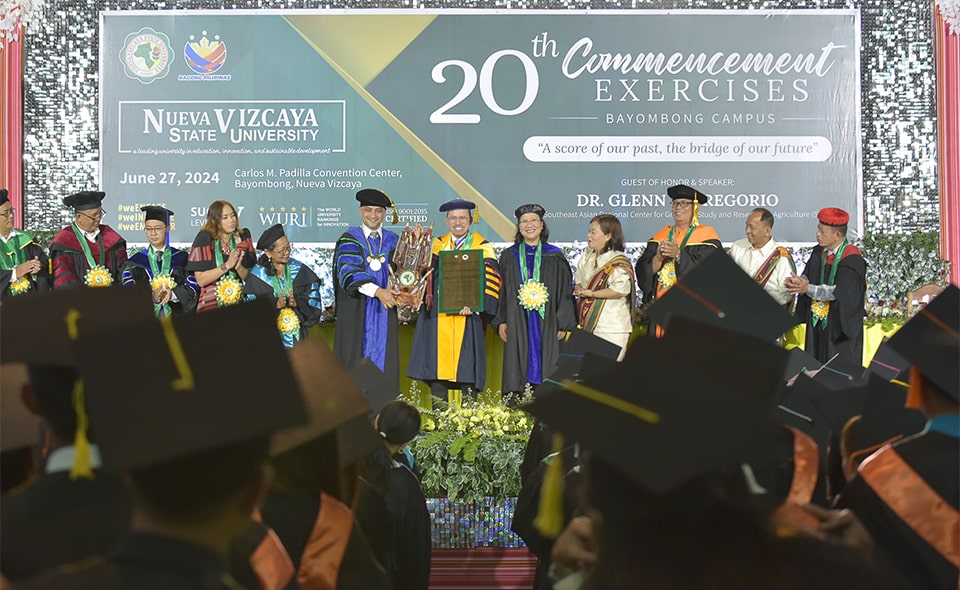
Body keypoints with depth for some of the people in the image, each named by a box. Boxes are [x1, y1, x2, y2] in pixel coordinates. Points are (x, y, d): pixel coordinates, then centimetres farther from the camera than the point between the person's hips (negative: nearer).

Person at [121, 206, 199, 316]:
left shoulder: (182, 258, 12)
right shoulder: (135, 261, 13)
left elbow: (193, 288, 6)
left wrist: (172, 294, -12)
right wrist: (151, 296, -13)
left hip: (175, 316, 0)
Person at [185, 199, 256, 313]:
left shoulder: (243, 238, 6)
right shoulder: (204, 239, -5)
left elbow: (249, 278, 7)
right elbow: (200, 280, -10)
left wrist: (239, 267, -12)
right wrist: (227, 265, -17)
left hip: (238, 302, 3)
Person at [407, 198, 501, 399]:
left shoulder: (482, 246, 4)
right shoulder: (438, 245, 16)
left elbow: (490, 278, -7)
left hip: (467, 315, -3)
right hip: (438, 315, 3)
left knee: (466, 366, -4)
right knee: (437, 363, 2)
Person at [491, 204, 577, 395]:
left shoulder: (554, 257, 7)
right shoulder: (509, 256, 10)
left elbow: (566, 291, 4)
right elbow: (501, 290, 9)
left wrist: (563, 324, -3)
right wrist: (500, 321, -1)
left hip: (546, 326, -1)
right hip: (517, 326, 1)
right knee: (517, 377, -2)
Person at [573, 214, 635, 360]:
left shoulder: (618, 262, -13)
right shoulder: (587, 256, 12)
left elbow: (621, 290, -22)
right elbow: (578, 281, 19)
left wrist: (591, 294, -18)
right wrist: (579, 290, -5)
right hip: (588, 324, 7)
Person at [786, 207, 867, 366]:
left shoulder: (851, 260, -17)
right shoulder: (818, 253, 5)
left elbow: (840, 292, -23)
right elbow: (808, 277, 7)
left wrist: (808, 288, -26)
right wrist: (798, 282, -16)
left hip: (840, 326, -6)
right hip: (816, 323, 6)